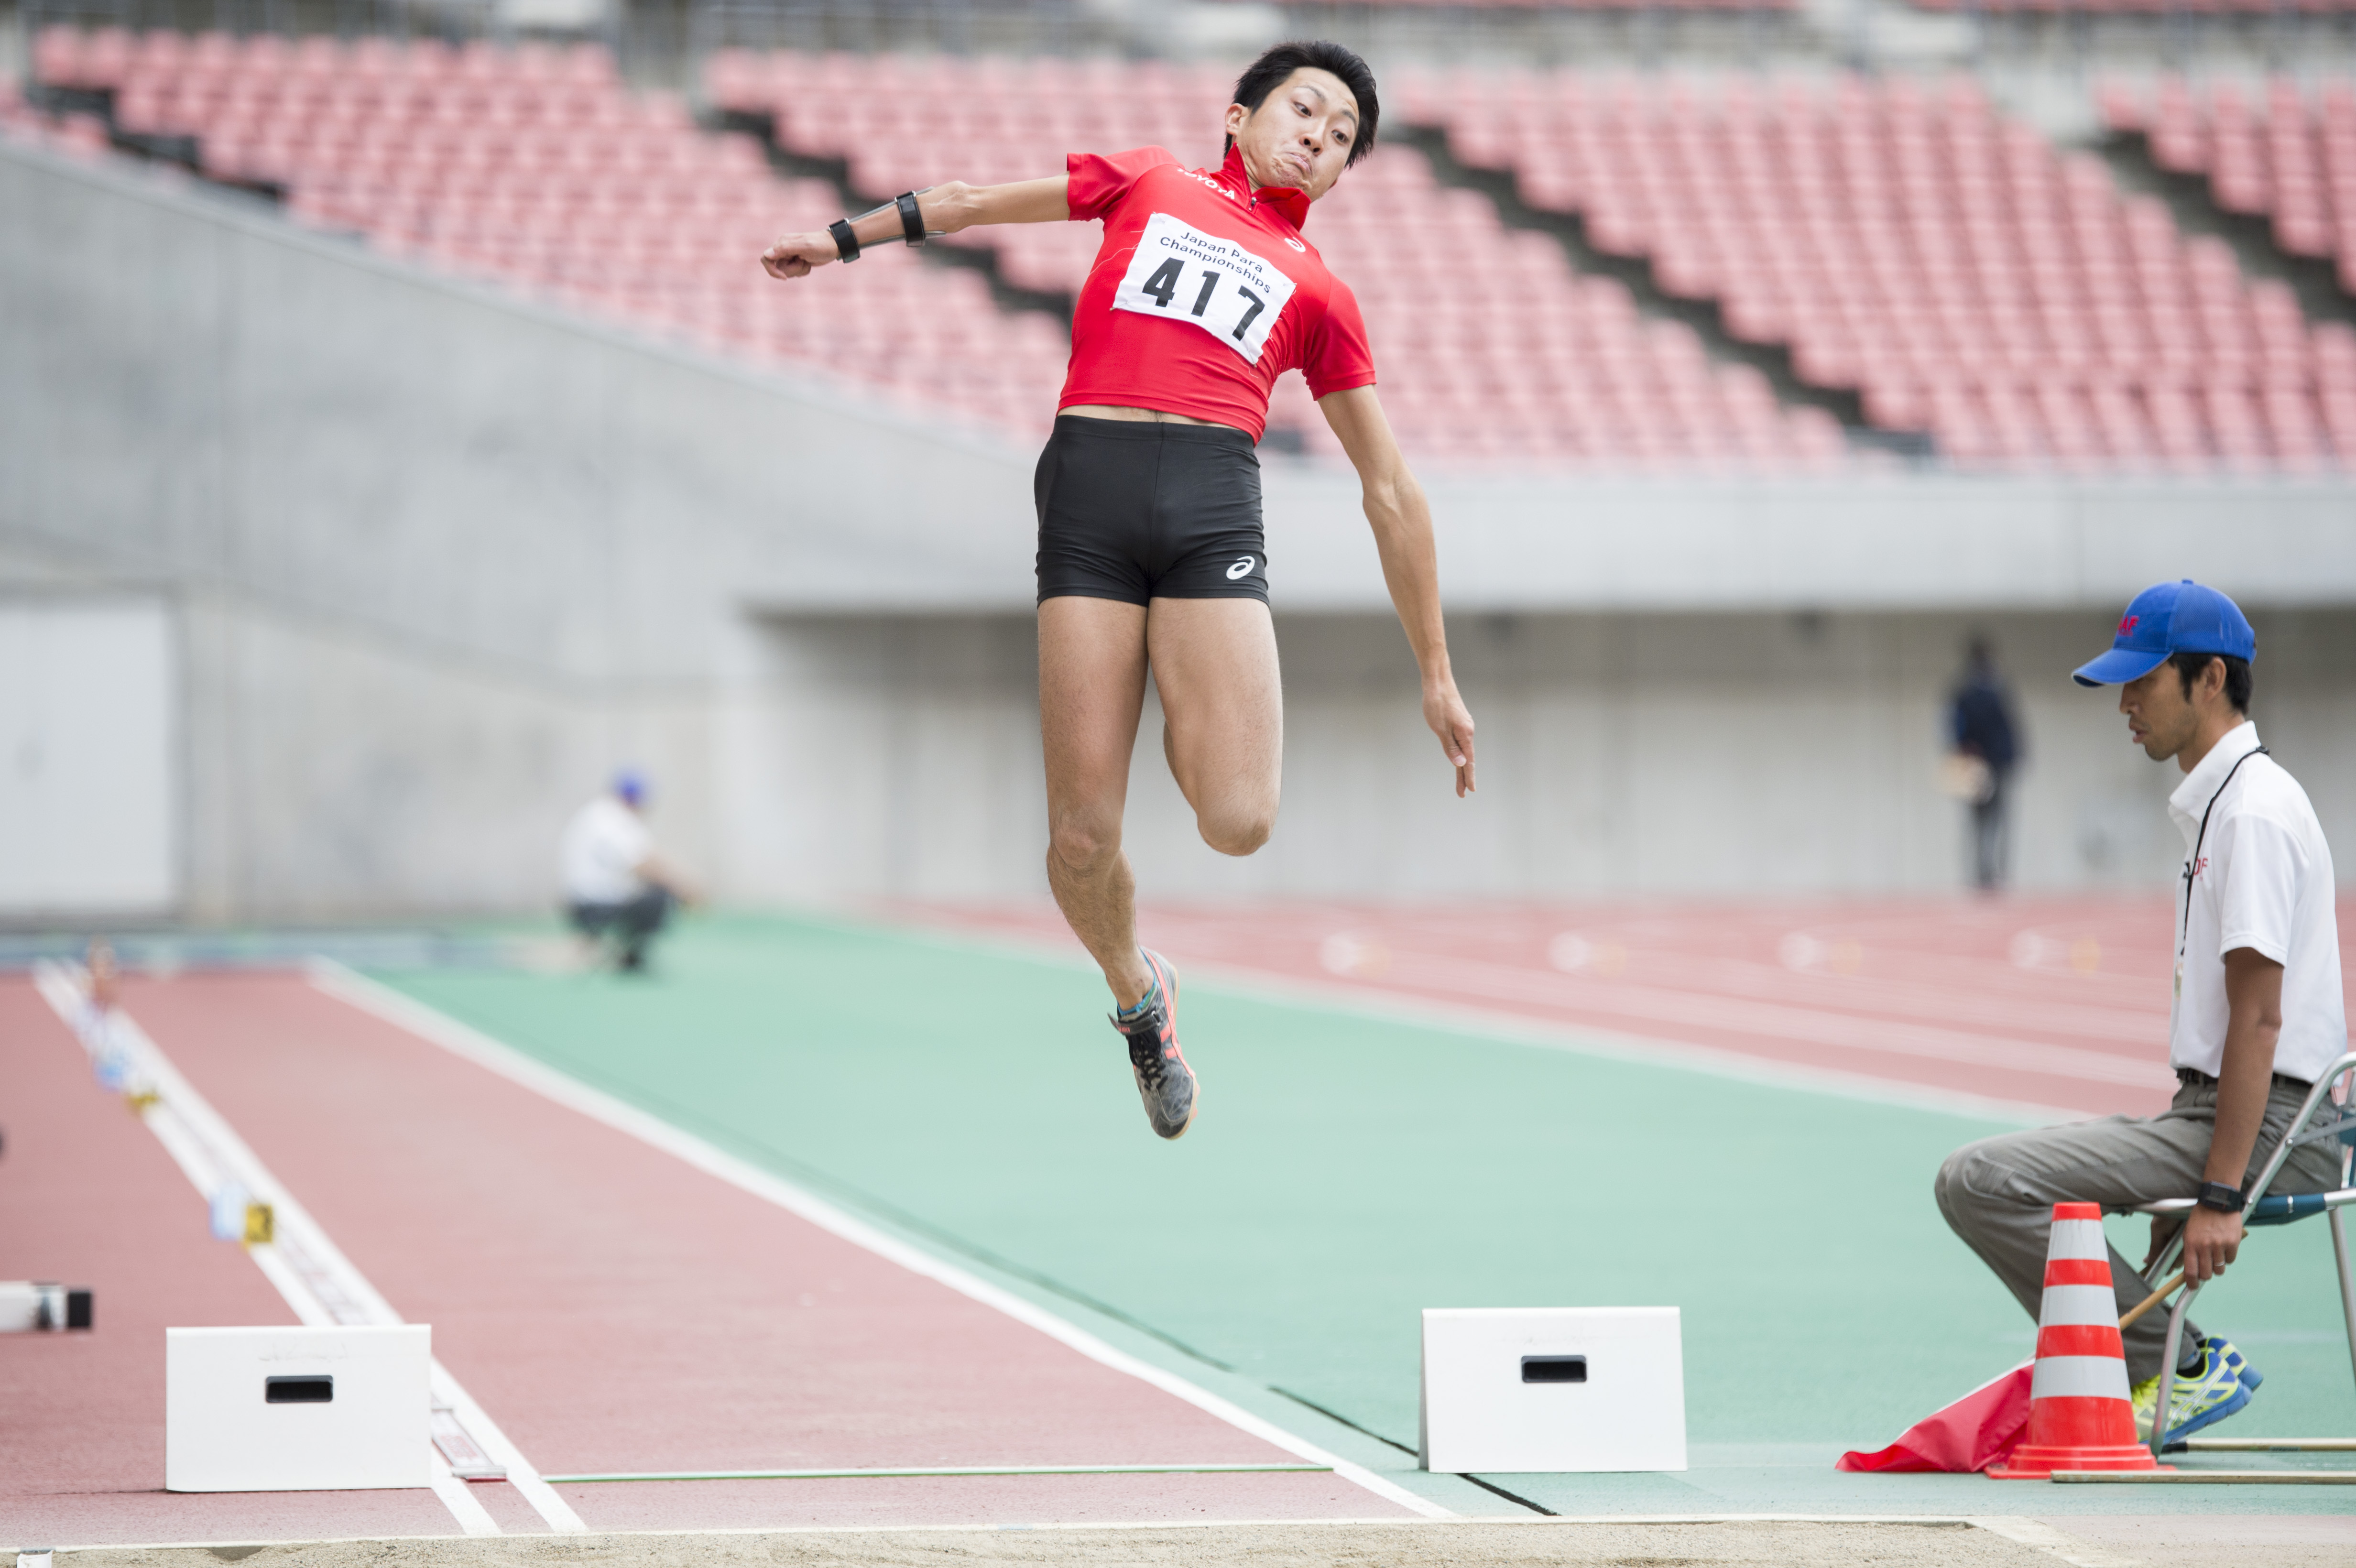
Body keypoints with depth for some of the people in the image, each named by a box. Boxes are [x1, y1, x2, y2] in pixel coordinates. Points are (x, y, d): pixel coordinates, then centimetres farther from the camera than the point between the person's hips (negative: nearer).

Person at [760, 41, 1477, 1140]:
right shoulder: (1148, 182, 21)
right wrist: (845, 240, 32)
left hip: (1215, 506, 1)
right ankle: (1137, 993, 24)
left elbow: (1391, 492, 23)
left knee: (1237, 822, -20)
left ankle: (1194, 730, 16)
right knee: (1082, 840, -7)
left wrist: (1437, 673, 22)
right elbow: (981, 203, 33)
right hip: (1090, 487, 0)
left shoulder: (1319, 294, 22)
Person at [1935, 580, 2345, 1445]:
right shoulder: (2214, 801, 18)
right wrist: (2178, 1152, 21)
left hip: (2270, 1127, -11)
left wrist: (2219, 1196, -25)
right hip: (2214, 1114, 11)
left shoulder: (2255, 809, -14)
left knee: (1982, 1179, -19)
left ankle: (2184, 1366, -12)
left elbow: (2260, 1018, -21)